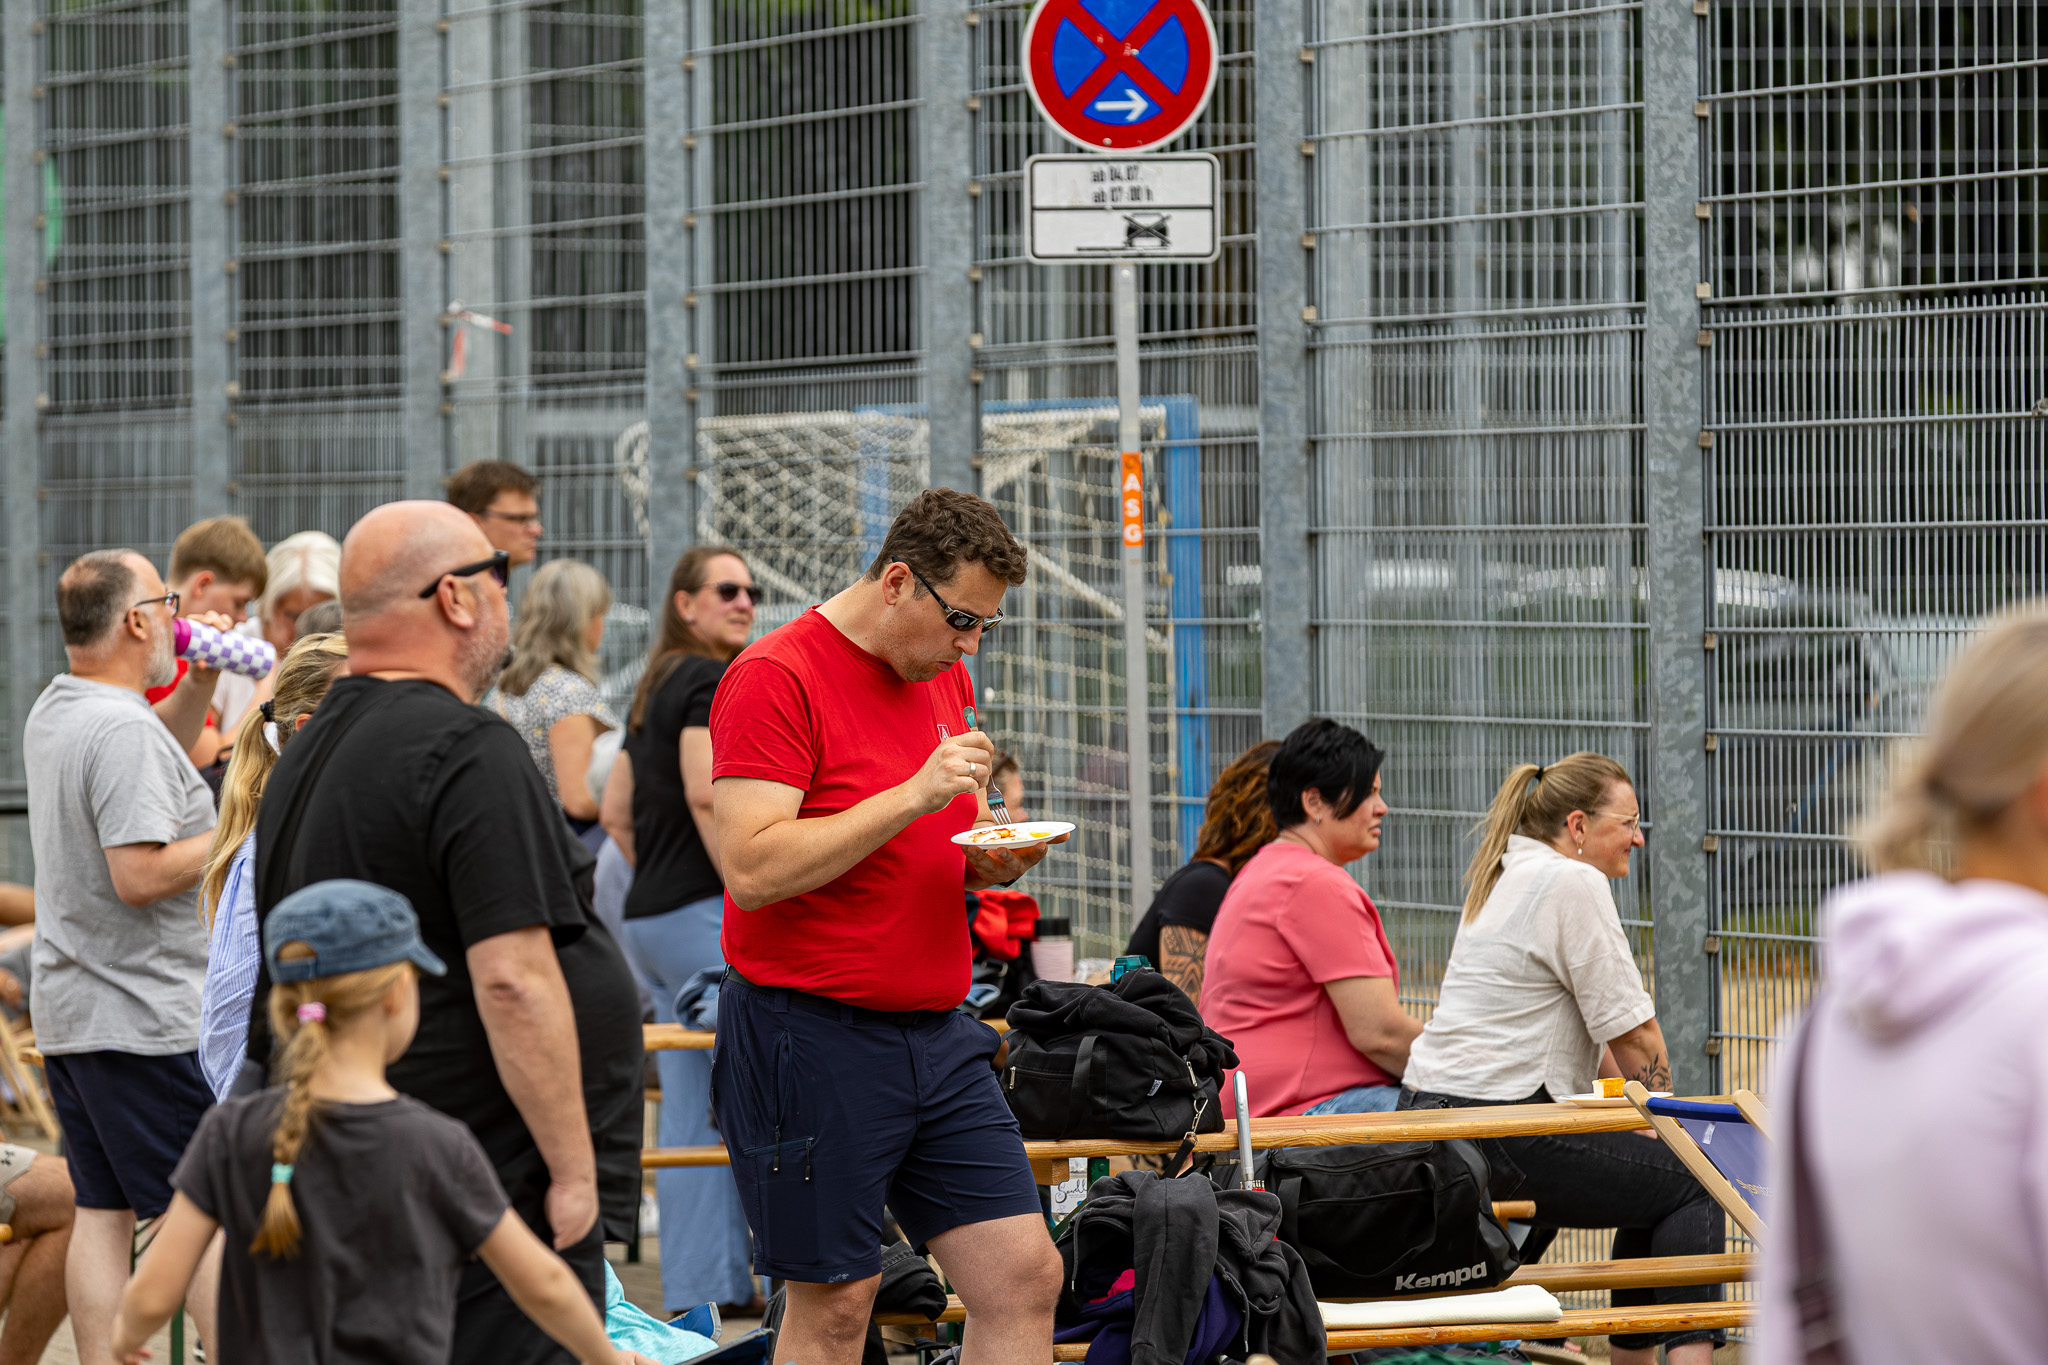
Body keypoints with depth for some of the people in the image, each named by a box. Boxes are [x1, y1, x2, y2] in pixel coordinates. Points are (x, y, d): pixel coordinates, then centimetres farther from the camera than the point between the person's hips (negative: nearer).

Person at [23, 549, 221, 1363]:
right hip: (143, 1017, -9)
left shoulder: (50, 716, 12)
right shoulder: (124, 728, -19)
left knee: (103, 1212, 8)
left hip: (67, 1012, 9)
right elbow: (141, 873, -25)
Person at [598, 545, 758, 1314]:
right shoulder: (708, 682, -9)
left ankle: (698, 1283, 9)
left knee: (690, 1111, 9)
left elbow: (617, 812, 22)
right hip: (704, 912, -9)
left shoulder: (653, 689, 19)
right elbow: (707, 797, -20)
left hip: (651, 912, 9)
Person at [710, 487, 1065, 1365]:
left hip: (938, 1034, 8)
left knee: (1025, 1279, 1)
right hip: (811, 1036, -7)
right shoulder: (775, 677, -12)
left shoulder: (946, 679, 13)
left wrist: (990, 858, 0)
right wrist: (913, 797, -23)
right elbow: (753, 869, -21)